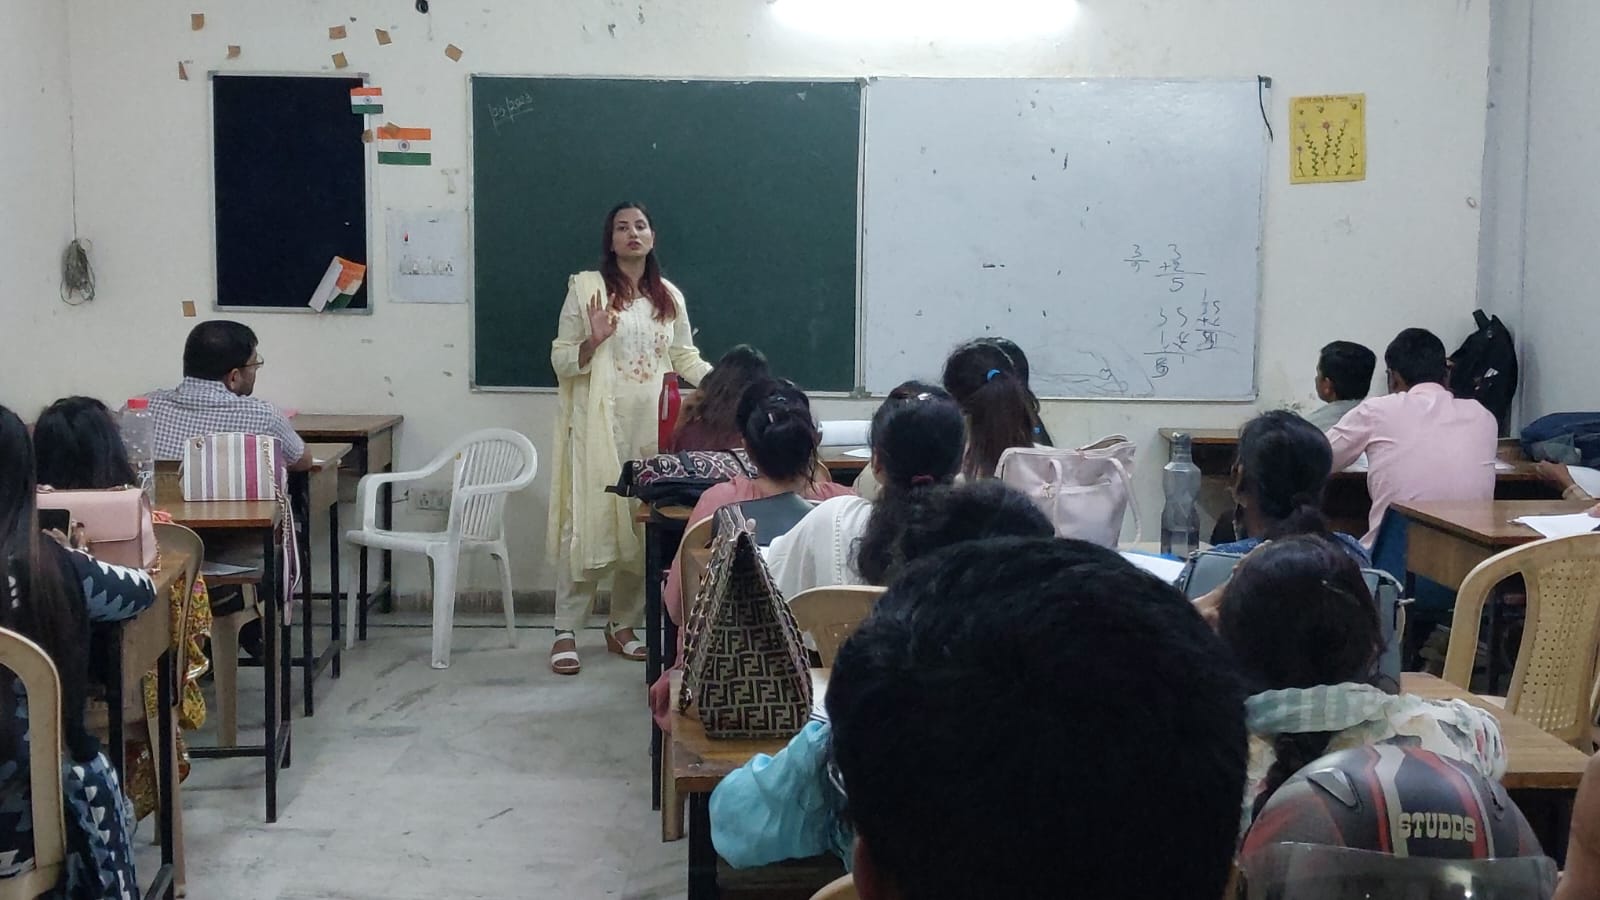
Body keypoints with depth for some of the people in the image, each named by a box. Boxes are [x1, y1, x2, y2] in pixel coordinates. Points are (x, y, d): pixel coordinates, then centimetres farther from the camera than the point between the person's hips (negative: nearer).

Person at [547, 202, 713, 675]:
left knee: (645, 526, 5)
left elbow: (686, 359, 16)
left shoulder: (669, 296, 12)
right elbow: (560, 359, 0)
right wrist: (593, 341, -19)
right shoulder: (587, 287, -1)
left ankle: (623, 625, 19)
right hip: (600, 427, -4)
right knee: (591, 523, -6)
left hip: (652, 429, 4)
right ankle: (566, 631, 3)